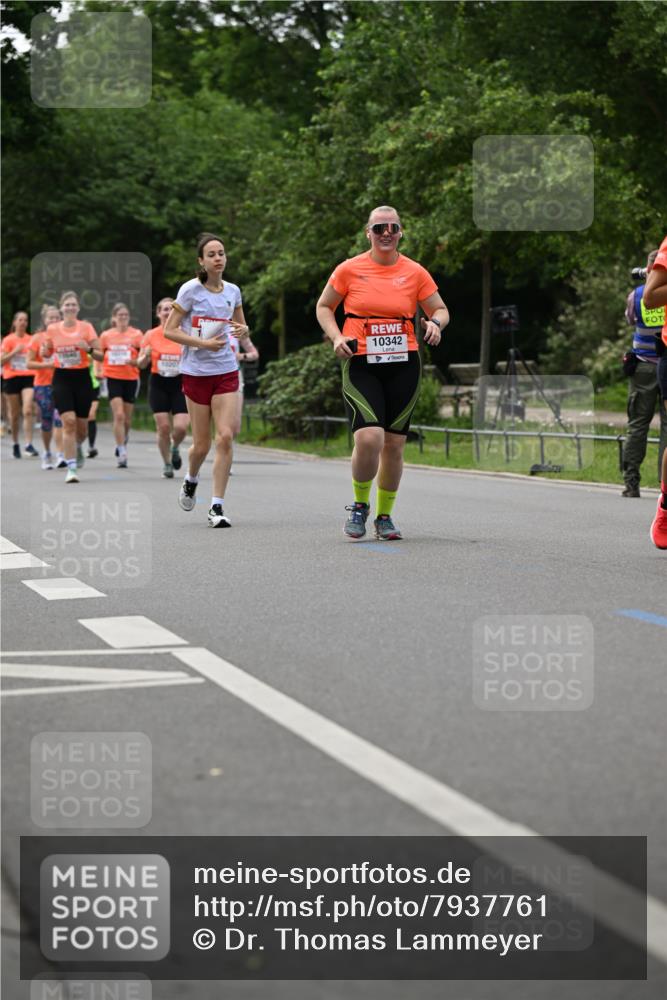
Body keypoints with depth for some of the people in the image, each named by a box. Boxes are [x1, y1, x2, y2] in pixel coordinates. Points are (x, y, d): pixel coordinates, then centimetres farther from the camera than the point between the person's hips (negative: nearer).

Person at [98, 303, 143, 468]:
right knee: (119, 415, -15)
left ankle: (122, 444, 36)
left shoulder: (136, 334, 0)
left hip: (130, 378, 1)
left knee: (127, 419, 8)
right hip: (113, 378, -1)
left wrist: (134, 361, -18)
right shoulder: (106, 336, 4)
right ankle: (122, 454, -13)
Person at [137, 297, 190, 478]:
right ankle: (167, 464, 14)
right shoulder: (150, 335, 1)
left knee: (181, 427, -12)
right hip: (158, 384, 0)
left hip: (180, 384, 0)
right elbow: (140, 364, 6)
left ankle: (175, 448, 23)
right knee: (163, 426, -4)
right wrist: (146, 356, -16)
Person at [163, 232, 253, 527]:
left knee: (225, 437, -11)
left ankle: (217, 507, -5)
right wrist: (204, 343, -17)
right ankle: (190, 480, 37)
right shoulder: (190, 290, -7)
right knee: (202, 444, 2)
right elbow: (169, 330, -7)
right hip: (196, 372, -3)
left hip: (226, 371, 3)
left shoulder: (233, 291, 6)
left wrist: (244, 332, -1)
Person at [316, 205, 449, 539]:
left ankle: (384, 515, 21)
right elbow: (324, 307, 12)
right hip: (360, 365, -2)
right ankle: (360, 505, 6)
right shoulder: (349, 269, 1)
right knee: (368, 437, -19)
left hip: (403, 364, 2)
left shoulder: (415, 272, 5)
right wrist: (336, 337, -5)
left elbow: (440, 309, 14)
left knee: (394, 444, 4)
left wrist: (435, 323, -9)